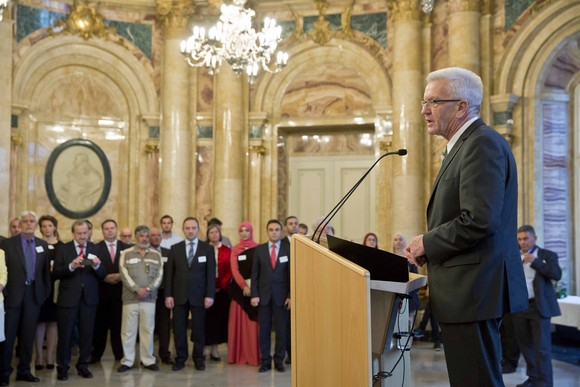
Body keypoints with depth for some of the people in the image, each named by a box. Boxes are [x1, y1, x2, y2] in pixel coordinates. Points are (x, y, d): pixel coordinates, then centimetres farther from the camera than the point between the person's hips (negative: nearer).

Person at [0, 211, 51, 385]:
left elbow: (46, 271, 11)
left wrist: (46, 292, 5)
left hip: (34, 294, 3)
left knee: (28, 334, 8)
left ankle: (24, 370, 18)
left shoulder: (43, 245, 10)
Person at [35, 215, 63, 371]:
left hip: (56, 287, 2)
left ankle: (50, 356, 10)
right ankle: (39, 356, 7)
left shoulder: (62, 246, 9)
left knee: (53, 320, 4)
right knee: (40, 321, -1)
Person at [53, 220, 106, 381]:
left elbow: (102, 275, 2)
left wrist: (97, 266, -19)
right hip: (68, 298, -2)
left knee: (87, 334, 7)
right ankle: (62, 368, 17)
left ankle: (83, 366, 21)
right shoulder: (64, 249, 2)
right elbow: (56, 274, -5)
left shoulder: (95, 249, 7)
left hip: (89, 298, 2)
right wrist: (71, 266, -21)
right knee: (65, 334, 4)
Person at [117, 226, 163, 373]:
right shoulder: (126, 254, 6)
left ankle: (148, 360, 14)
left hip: (149, 298, 1)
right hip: (130, 298, -1)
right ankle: (127, 361, 10)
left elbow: (159, 275, 4)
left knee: (148, 329, 4)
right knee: (128, 330, 1)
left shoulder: (156, 255, 11)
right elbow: (124, 274, -4)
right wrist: (137, 289, -12)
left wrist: (148, 289, -10)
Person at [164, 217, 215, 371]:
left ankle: (198, 359, 16)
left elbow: (211, 274, 0)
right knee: (179, 329, 4)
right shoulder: (175, 249, 7)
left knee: (199, 329, 3)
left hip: (199, 296, -1)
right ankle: (180, 359, 16)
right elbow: (169, 273, 6)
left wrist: (210, 295, -7)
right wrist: (168, 295, -1)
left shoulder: (207, 249, 3)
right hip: (179, 296, 1)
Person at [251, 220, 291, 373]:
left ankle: (279, 361, 15)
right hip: (264, 295, 1)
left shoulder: (288, 249, 3)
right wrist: (254, 295, -2)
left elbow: (292, 274, 2)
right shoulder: (259, 249, 6)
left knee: (282, 330, 3)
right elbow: (254, 274, 5)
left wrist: (291, 296, -4)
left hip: (281, 296, -1)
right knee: (264, 330, 4)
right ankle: (265, 361, 14)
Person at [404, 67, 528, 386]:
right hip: (465, 291, 11)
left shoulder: (483, 144, -15)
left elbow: (479, 221, -25)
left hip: (473, 289, -11)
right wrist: (428, 248, 7)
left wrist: (428, 243, -11)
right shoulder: (462, 146, 18)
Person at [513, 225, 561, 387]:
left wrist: (535, 262, -20)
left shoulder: (547, 255, 2)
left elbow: (557, 275, -13)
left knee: (541, 346, -6)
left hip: (539, 306, -4)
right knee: (525, 344, 11)